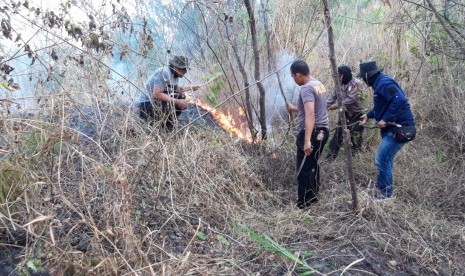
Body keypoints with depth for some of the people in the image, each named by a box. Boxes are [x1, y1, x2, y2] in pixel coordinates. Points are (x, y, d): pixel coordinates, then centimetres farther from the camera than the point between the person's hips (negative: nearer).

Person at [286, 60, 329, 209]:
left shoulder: (306, 88, -17)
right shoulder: (319, 85, 14)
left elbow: (310, 115, -29)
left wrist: (307, 140, -35)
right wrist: (294, 109, 34)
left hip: (312, 133, -10)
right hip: (322, 131, 10)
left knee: (303, 170, -4)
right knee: (312, 165, 21)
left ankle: (304, 205, 1)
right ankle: (313, 197, 33)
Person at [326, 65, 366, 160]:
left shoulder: (357, 84, -19)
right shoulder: (339, 85, 1)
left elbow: (352, 99, -26)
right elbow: (332, 98, 2)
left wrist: (337, 105, -28)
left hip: (357, 114, -6)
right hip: (345, 113, 6)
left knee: (356, 137, 0)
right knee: (338, 135, 6)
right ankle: (331, 156, 13)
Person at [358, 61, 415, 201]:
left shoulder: (384, 83, -19)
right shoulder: (379, 83, 13)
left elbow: (400, 100, -32)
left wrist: (385, 119, -28)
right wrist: (368, 115, 18)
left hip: (399, 127, -11)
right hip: (392, 127, 11)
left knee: (382, 159, -9)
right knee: (386, 158, 18)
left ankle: (386, 192, 5)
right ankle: (386, 189, 30)